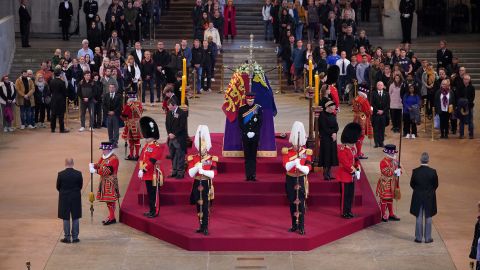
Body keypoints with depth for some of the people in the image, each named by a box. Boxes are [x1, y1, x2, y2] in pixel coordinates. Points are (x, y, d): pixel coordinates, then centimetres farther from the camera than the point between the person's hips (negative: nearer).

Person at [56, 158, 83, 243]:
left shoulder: (60, 174, -12)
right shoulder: (78, 174, -9)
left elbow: (58, 187, -2)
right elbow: (81, 186, 0)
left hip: (64, 199, -1)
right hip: (76, 199, 1)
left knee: (66, 219, 7)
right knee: (75, 218, 8)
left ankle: (67, 237, 10)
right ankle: (75, 237, 11)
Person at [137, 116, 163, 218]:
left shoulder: (156, 147, -15)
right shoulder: (146, 146, 12)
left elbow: (151, 161, -21)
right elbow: (141, 158, 10)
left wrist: (143, 170, -19)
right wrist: (140, 169, -1)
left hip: (153, 174, -8)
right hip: (147, 174, 8)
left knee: (154, 193, -1)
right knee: (149, 193, 14)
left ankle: (155, 211, 5)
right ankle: (151, 210, 22)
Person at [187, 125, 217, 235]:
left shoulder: (212, 159, -2)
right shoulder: (193, 159, 3)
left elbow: (213, 174, -12)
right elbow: (191, 174, -4)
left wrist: (203, 171, -24)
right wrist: (196, 167, -22)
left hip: (206, 185, -2)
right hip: (197, 184, 3)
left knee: (205, 206, -4)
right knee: (198, 206, 8)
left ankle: (205, 227, -1)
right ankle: (201, 226, 18)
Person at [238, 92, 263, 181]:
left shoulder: (258, 108, 3)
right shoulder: (241, 109, 3)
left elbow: (260, 122, 1)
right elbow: (240, 123, 1)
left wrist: (254, 132, -9)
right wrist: (247, 133, -9)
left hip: (255, 136, 0)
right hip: (245, 136, 0)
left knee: (253, 156, 2)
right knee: (247, 156, 1)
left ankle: (253, 175, 1)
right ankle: (248, 175, 1)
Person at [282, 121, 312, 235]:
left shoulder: (307, 152, -3)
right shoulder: (287, 151, -1)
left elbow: (307, 169, -11)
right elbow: (286, 166, -15)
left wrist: (299, 166, -30)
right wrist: (295, 161, -31)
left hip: (301, 180, -2)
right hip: (290, 180, 2)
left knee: (301, 203, -7)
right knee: (292, 203, 8)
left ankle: (301, 227, -3)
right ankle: (294, 225, 19)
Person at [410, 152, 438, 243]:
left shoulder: (415, 171, -12)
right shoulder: (433, 172, -12)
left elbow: (412, 184, -3)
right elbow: (436, 185, -3)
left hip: (418, 197, 0)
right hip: (429, 198, 0)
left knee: (419, 218, 9)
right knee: (428, 217, 9)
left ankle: (419, 237, 12)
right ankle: (428, 238, 12)